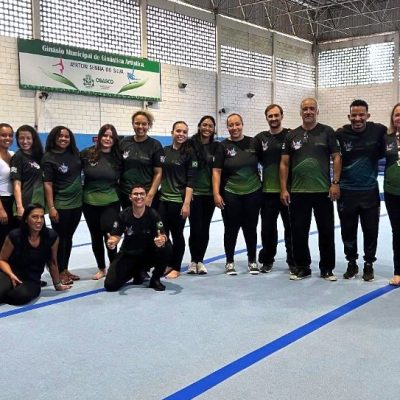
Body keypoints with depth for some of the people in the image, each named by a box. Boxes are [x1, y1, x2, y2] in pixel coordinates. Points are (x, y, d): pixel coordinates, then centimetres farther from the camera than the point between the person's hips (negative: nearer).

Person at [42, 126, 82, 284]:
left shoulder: (75, 153, 4)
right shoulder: (49, 157, -10)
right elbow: (47, 184, -13)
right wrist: (51, 207, -17)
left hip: (77, 203, 5)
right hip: (60, 205, -5)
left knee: (68, 238, 13)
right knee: (60, 239, 3)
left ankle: (65, 269, 23)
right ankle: (60, 272, 14)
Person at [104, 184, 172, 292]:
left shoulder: (153, 214, -15)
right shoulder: (123, 215, -12)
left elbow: (163, 236, -22)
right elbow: (116, 236, -9)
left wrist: (162, 240, -48)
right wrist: (112, 242, -35)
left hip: (149, 253, -1)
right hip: (128, 254, 1)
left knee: (166, 248, -33)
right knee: (110, 285, -14)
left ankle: (155, 279, -6)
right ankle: (136, 272, 18)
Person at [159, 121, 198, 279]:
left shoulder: (189, 153, -6)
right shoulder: (165, 151, 8)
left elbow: (190, 180, -11)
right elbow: (159, 174, 14)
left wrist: (187, 203, -16)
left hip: (179, 200, -5)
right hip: (163, 199, 5)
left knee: (177, 234, 5)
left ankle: (176, 268, 17)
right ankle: (167, 265, 22)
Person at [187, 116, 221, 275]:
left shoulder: (216, 147, 6)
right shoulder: (190, 144, -3)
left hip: (209, 193, 3)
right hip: (194, 192, -3)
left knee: (205, 229, 7)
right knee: (195, 228, -4)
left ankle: (200, 260, 19)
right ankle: (193, 260, 12)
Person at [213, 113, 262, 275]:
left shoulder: (253, 142, 2)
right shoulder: (223, 146, -2)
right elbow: (216, 171, -5)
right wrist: (216, 193, -12)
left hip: (253, 193, 1)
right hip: (230, 195, -1)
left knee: (250, 228, 10)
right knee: (231, 229, 6)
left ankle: (252, 261, 24)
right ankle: (229, 262, 19)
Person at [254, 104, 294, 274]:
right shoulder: (260, 138, 7)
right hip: (268, 191, 2)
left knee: (291, 227, 6)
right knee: (268, 227, 8)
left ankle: (293, 261, 18)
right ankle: (267, 260, 22)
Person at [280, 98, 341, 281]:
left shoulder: (327, 132, 2)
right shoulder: (291, 135, 7)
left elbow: (336, 158, 0)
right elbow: (284, 164, 6)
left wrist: (335, 182, -9)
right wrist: (283, 189, -1)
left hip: (323, 191, -1)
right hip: (297, 192, 2)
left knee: (326, 231, 5)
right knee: (298, 231, 7)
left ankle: (327, 268, 17)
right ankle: (302, 267, 20)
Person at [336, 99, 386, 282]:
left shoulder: (378, 131, -7)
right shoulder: (340, 134, -9)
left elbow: (383, 153, 9)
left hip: (370, 191, 0)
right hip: (346, 191, 0)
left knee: (370, 230, 7)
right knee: (348, 230, 10)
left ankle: (368, 264, 25)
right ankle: (352, 263, 28)